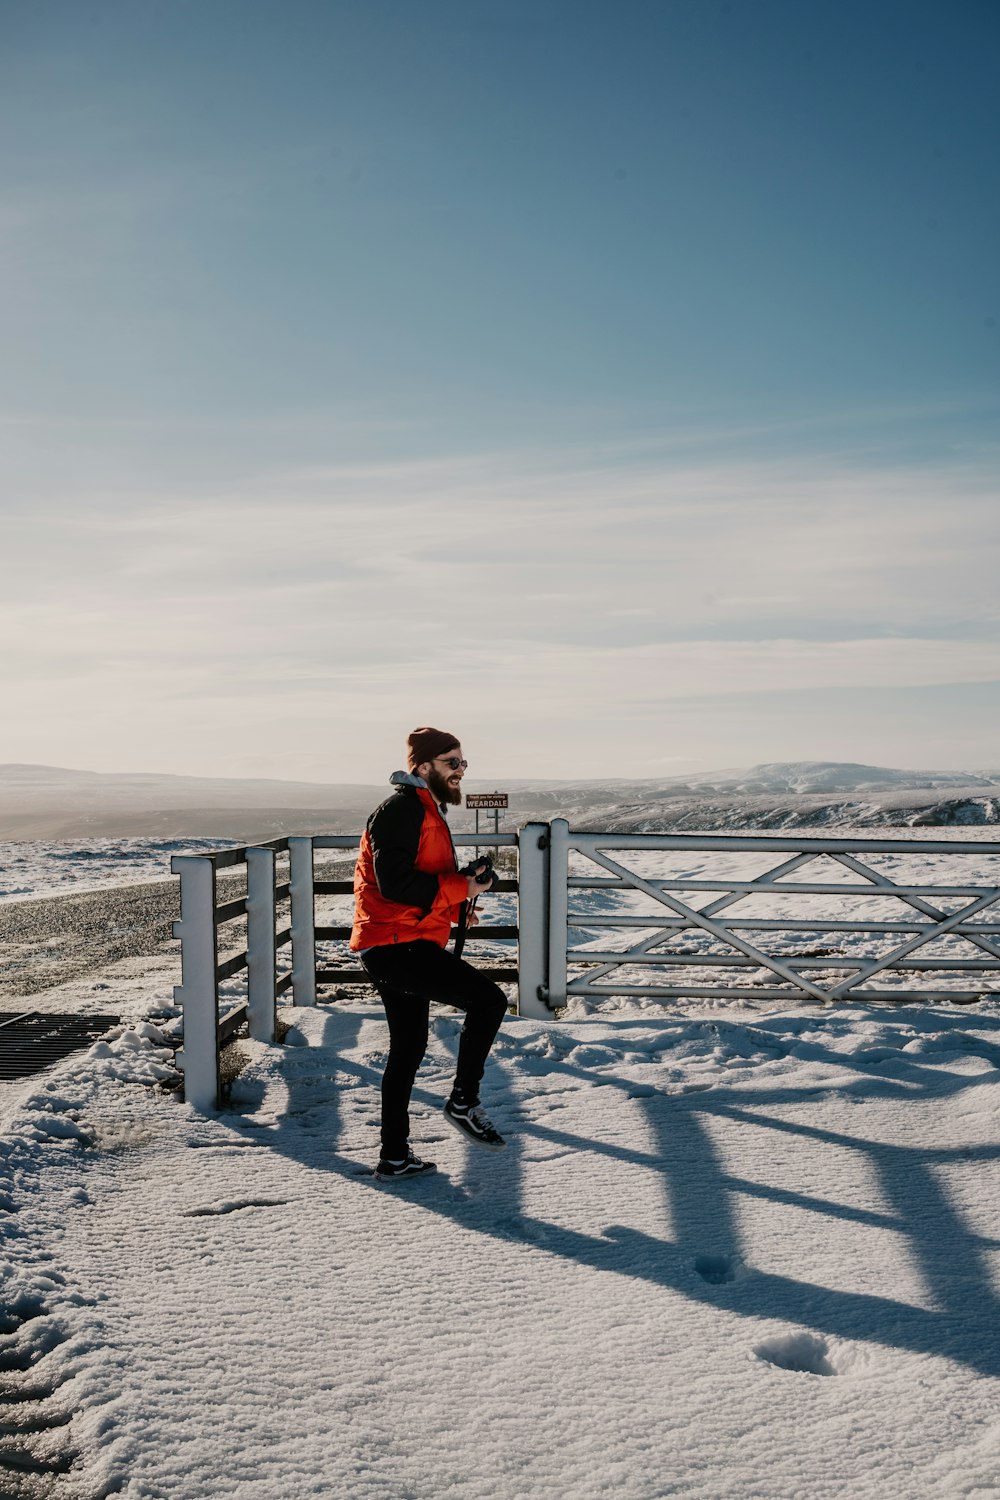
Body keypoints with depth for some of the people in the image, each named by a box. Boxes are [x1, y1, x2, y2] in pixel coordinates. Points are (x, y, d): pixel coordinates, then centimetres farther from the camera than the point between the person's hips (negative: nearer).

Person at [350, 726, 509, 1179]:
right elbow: (395, 882, -24)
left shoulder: (428, 811, 21)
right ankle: (463, 1102, -5)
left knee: (408, 1049, 16)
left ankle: (395, 1155, 25)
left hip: (399, 947, 11)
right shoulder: (402, 809, -13)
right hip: (396, 943, -11)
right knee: (488, 998, -16)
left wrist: (463, 884, 9)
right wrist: (460, 888, -17)